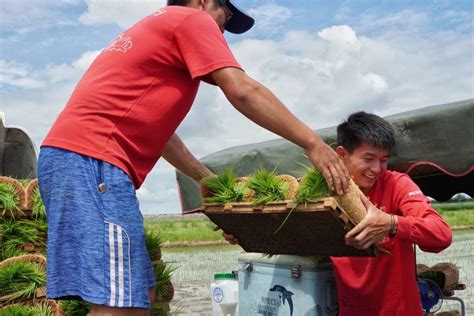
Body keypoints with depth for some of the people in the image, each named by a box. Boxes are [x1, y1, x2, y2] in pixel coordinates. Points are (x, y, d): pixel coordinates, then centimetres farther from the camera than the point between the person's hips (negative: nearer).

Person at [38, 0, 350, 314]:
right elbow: (242, 91, -11)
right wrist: (313, 143, -7)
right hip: (91, 160, -10)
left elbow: (154, 128, 30)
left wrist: (210, 180, 27)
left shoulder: (156, 32, 32)